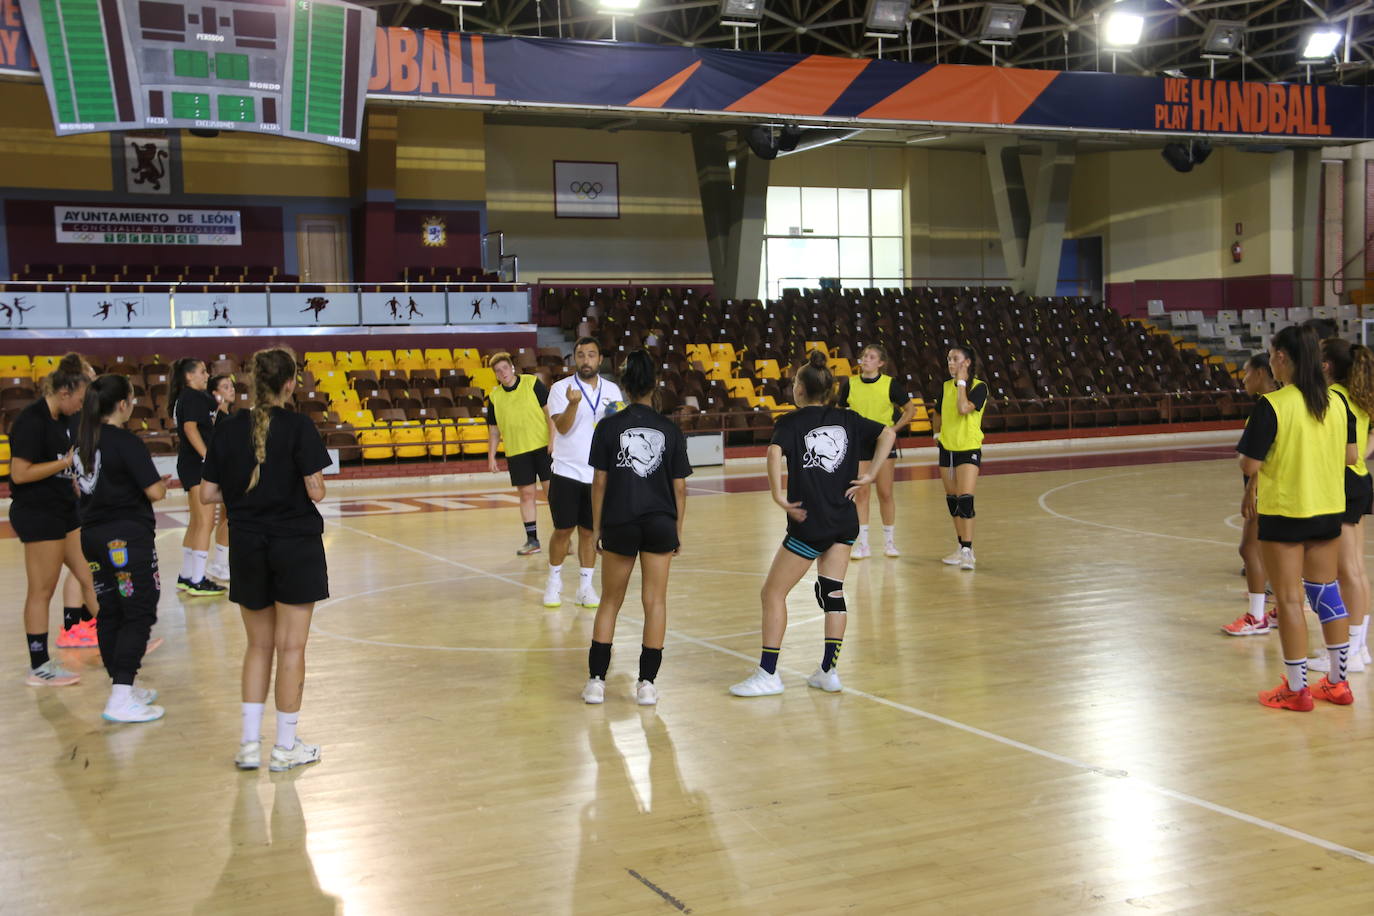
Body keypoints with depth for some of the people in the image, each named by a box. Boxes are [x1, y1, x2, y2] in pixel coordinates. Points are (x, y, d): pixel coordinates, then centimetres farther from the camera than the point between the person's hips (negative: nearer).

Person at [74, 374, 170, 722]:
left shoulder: (84, 441, 7)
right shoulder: (126, 442, -15)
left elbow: (80, 486, 16)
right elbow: (154, 492, -18)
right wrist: (163, 484, 3)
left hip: (93, 534, 8)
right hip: (127, 537, -8)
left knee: (109, 612, 14)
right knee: (139, 614, -3)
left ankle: (123, 688, 23)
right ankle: (121, 700, -9)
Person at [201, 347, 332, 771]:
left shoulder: (230, 429, 0)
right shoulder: (298, 426, -12)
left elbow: (209, 494, 0)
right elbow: (315, 492, -15)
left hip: (247, 548, 4)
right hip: (296, 545, -4)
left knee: (259, 645, 16)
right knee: (291, 647, 5)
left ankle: (250, 743, 15)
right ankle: (285, 747, 12)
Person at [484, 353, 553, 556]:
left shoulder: (532, 383, -4)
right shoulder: (494, 397, 5)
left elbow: (549, 411, -3)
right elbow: (493, 430, 13)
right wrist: (491, 457, 8)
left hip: (543, 446, -3)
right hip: (516, 452, 3)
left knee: (551, 491, -2)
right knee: (526, 494, 4)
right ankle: (532, 540, 11)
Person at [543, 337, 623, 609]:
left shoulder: (612, 390, 6)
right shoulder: (560, 388, -4)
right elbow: (562, 427, -15)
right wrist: (573, 403, -32)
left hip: (598, 473, 2)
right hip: (566, 471, -2)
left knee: (589, 531, 7)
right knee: (563, 530, 2)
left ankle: (585, 586, 15)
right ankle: (554, 581, 19)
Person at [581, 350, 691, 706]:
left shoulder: (608, 427, -3)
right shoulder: (671, 430, 0)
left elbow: (600, 482, -2)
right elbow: (679, 487, 2)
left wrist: (596, 527, 6)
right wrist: (678, 529, 11)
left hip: (618, 524, 0)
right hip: (660, 523, 0)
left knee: (610, 601, 12)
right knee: (655, 601, 8)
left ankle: (596, 681, 10)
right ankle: (647, 684, 8)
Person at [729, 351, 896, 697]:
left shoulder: (791, 421, -5)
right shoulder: (847, 419, 9)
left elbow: (775, 451, -25)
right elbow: (887, 433, 1)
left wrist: (778, 495, -23)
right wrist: (869, 475, -2)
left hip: (809, 523, -5)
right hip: (844, 521, 6)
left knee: (772, 593, 5)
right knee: (833, 593, 12)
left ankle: (767, 675, 6)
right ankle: (829, 672, 14)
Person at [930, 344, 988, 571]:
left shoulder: (979, 386, -8)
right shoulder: (946, 386, 8)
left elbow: (964, 408, -25)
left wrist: (961, 381, -16)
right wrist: (937, 433, 14)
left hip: (969, 449, -6)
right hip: (947, 448, 6)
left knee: (965, 498, -16)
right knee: (952, 499, 11)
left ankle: (968, 550, -14)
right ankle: (962, 547, 22)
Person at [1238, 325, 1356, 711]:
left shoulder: (1272, 405, -17)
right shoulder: (1336, 402, 0)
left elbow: (1250, 465, -19)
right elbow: (1350, 455, 7)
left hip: (1283, 513, -6)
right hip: (1328, 510, 6)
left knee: (1289, 599, 3)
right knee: (1326, 593, 16)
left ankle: (1296, 689, 10)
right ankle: (1337, 683, 24)